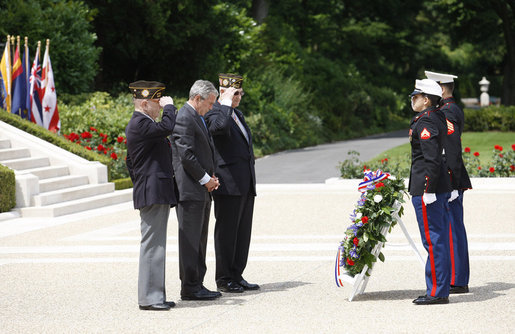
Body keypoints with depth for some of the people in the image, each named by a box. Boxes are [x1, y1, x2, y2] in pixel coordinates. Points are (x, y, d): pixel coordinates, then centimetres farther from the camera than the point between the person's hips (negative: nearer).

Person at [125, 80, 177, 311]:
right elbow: (167, 127, -29)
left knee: (155, 245, 12)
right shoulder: (139, 123, -14)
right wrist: (169, 106, -13)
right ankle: (148, 297, -8)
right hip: (153, 193, -11)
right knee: (152, 244, -9)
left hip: (158, 194, 11)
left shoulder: (141, 123, 20)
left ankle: (154, 295, 16)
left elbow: (131, 163, 26)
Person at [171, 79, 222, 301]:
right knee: (190, 239, -6)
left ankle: (197, 285, 18)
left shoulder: (198, 118, 18)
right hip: (190, 190, -10)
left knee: (200, 240, 13)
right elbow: (186, 156, -20)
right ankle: (190, 288, -3)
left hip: (201, 190, 10)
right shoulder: (184, 119, -14)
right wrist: (205, 179, -13)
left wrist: (210, 177, 10)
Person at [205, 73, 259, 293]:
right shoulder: (214, 113, -8)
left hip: (245, 184, 9)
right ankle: (223, 279, 1)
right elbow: (220, 127, -34)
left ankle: (236, 276, 16)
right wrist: (227, 104, -21)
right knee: (226, 231, -4)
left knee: (243, 232, 10)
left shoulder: (237, 114, 21)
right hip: (229, 184, -9)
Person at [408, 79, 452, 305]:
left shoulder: (425, 122, -16)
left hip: (427, 189, -10)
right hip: (441, 187, 10)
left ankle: (437, 292, -3)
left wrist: (428, 190, -21)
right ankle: (440, 290, 17)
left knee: (433, 240, -6)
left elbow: (432, 159, -22)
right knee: (440, 239, 12)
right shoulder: (438, 118, 14)